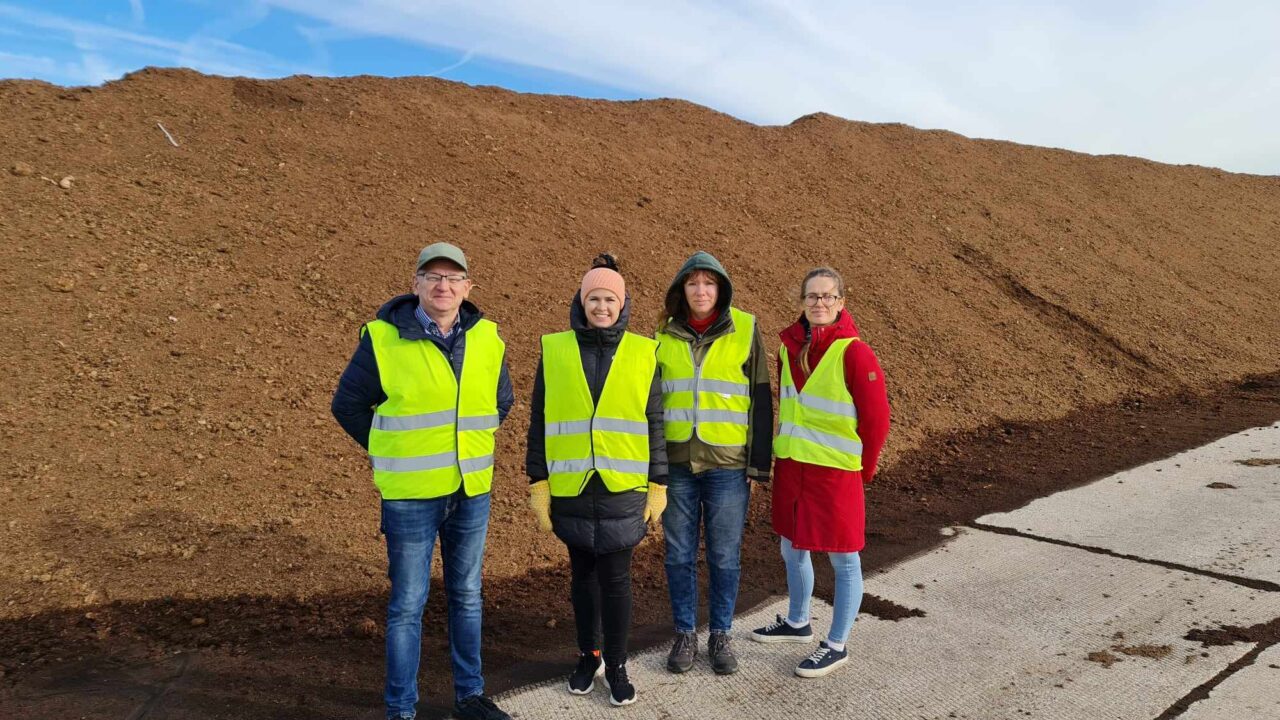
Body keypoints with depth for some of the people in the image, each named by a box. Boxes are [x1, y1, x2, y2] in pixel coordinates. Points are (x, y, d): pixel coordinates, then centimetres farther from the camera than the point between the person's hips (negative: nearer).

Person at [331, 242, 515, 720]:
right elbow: (348, 404, 1)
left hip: (473, 493, 4)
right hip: (410, 497, -4)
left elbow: (501, 400, 18)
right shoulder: (384, 339, -10)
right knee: (408, 604, 6)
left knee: (467, 596, 16)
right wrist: (393, 453, 5)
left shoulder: (486, 339, 0)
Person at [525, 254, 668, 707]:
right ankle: (588, 656, 33)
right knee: (582, 573, 14)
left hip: (623, 487, -1)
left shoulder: (643, 354, 1)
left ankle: (617, 666, 23)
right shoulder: (554, 350, 1)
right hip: (571, 488, 1)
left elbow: (655, 426, 4)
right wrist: (538, 485, 1)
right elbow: (540, 423, 3)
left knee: (616, 578, 4)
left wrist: (658, 487, 2)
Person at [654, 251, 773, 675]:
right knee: (679, 554, 10)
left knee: (724, 556, 8)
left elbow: (761, 401, -2)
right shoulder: (665, 335, 4)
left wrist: (760, 464, -5)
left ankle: (720, 635, 26)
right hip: (676, 464, 2)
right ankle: (684, 633, 27)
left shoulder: (745, 331, -3)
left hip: (728, 465, -2)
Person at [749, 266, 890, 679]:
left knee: (843, 559, 9)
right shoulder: (789, 346, 2)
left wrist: (863, 471, -3)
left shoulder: (854, 353, -16)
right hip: (790, 466, 7)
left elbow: (876, 419, -11)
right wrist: (787, 448, 13)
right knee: (792, 550, 20)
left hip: (835, 471, -6)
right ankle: (797, 623, 41)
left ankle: (837, 646, 24)